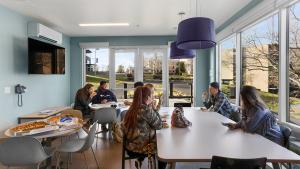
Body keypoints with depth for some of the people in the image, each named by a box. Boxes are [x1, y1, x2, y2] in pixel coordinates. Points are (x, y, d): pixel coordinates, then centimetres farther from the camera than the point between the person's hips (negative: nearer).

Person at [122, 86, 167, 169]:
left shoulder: (132, 108, 1)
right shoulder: (146, 109, -24)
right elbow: (159, 125, -12)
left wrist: (151, 109, 1)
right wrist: (153, 109, -9)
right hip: (139, 148, -8)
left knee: (157, 141, 31)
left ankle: (140, 160, 30)